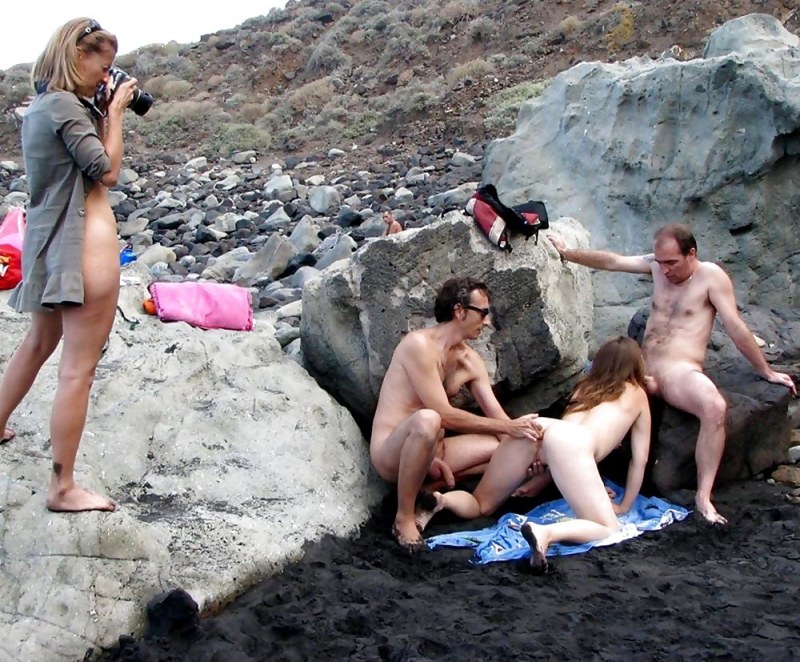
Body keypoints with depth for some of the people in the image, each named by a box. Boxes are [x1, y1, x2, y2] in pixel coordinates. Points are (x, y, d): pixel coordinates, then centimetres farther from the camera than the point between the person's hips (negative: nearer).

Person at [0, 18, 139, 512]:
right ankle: (63, 488, 1)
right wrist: (115, 112, -3)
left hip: (50, 244, 10)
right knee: (79, 369, -5)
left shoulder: (40, 105, 14)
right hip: (85, 247, -10)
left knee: (40, 342, 29)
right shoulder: (65, 105, -15)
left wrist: (105, 112, 12)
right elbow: (109, 172, -11)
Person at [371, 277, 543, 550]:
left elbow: (497, 416, 2)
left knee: (508, 447, 3)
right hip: (390, 453, -8)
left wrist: (523, 439, -17)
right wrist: (509, 428, -23)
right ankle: (404, 518, -23)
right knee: (427, 420, -40)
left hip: (433, 451, 8)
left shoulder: (471, 360, 5)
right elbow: (446, 415, -24)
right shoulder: (419, 344, -19)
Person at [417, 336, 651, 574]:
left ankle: (441, 501, -14)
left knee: (481, 504, 18)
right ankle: (545, 532, -32)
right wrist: (624, 506, 37)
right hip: (570, 441, -5)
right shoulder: (637, 394, 30)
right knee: (608, 529, -3)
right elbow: (640, 458, 29)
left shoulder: (586, 385, 40)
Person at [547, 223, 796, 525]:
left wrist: (767, 372, 1)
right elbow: (611, 261, 17)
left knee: (716, 407, -36)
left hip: (679, 372, -6)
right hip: (642, 368, 6)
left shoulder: (711, 276, -4)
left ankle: (703, 496, -33)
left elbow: (736, 329, -4)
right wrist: (566, 252, 18)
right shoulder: (657, 265, 12)